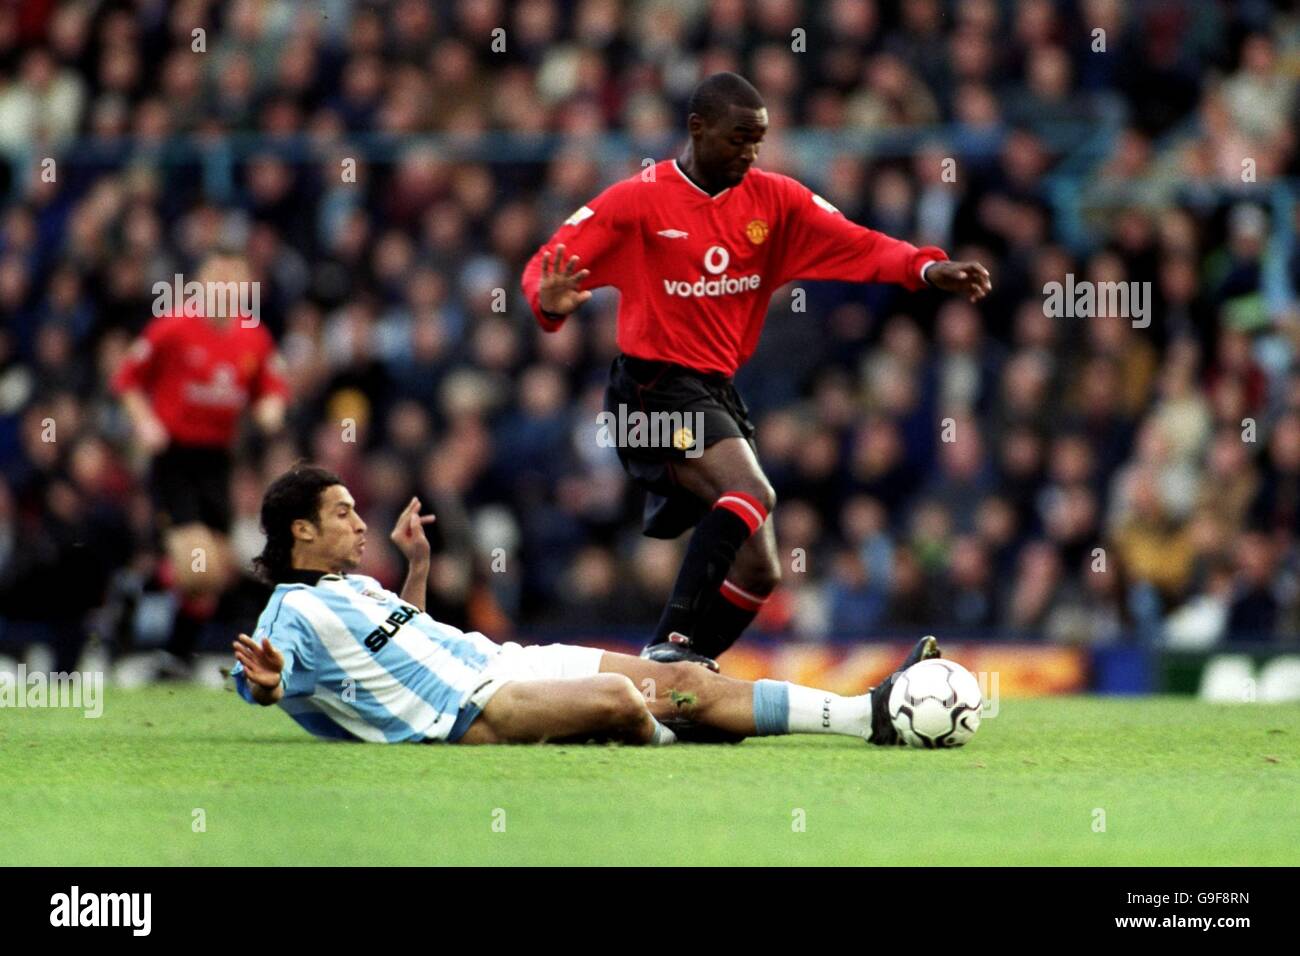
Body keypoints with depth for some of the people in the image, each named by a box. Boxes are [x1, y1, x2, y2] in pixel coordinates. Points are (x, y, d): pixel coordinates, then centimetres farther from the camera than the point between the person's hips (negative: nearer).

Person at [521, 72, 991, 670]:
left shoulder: (772, 200, 5)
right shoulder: (638, 201, -7)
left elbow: (858, 246, -3)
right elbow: (548, 267, -9)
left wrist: (927, 269, -20)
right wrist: (552, 302, -33)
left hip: (716, 394, 7)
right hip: (655, 389, -7)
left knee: (758, 573, 6)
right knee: (752, 495, -31)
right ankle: (673, 644, -33)